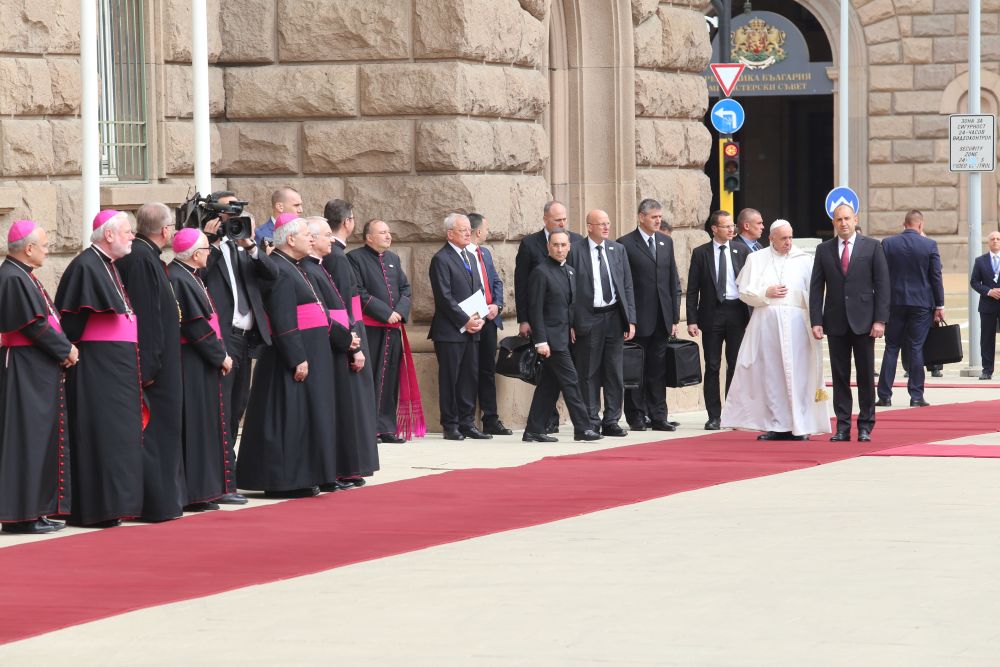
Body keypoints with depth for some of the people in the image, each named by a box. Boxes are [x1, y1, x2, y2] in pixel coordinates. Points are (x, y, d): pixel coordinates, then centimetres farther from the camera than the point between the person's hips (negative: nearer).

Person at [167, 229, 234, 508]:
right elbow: (196, 326, -20)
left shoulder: (189, 276, 14)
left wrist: (219, 354, 10)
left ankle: (202, 490, 17)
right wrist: (220, 356, -12)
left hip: (202, 364, 11)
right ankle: (193, 493, -2)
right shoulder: (179, 280, -19)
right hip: (191, 366, -11)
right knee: (194, 424, -6)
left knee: (205, 425, 12)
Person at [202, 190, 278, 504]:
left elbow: (272, 273, 7)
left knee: (235, 410, 11)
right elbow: (196, 277, -21)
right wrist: (211, 243, -18)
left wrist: (251, 247, -6)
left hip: (245, 337, 8)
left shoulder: (239, 246, 18)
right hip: (220, 337, -8)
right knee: (220, 413, -7)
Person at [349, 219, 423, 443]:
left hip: (393, 328, 7)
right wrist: (386, 313, -15)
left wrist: (400, 311, -4)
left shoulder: (393, 259, 18)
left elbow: (405, 289, 16)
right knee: (370, 379, -6)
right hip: (369, 329, -7)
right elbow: (359, 293, -12)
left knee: (391, 379, 8)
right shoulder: (355, 258, -5)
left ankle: (387, 427, 13)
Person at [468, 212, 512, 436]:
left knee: (488, 370, 10)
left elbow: (497, 282, 19)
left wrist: (497, 305, 1)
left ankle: (491, 420, 14)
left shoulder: (485, 253, 18)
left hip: (489, 319, 8)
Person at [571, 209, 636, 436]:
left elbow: (627, 287, 11)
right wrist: (572, 323, -10)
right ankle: (592, 422, 7)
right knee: (589, 374, 1)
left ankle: (611, 422, 12)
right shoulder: (577, 251, -4)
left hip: (614, 317, 4)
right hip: (589, 319, -4)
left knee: (615, 372, 6)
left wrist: (630, 320, 4)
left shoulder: (618, 250, 10)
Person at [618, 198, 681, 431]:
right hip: (638, 320, -5)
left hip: (662, 320, 5)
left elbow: (674, 281, 14)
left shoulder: (666, 242, 12)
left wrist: (674, 317, 8)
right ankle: (637, 417, 8)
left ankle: (658, 416, 10)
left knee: (658, 370, 7)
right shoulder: (626, 244, -5)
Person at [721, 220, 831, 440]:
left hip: (795, 323, -1)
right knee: (770, 374, -1)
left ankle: (799, 426, -1)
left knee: (797, 373, -4)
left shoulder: (803, 260, 7)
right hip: (766, 322, 1)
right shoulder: (756, 260, 10)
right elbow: (745, 292, 8)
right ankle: (775, 426, 3)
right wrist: (766, 293, -8)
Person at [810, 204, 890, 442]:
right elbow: (816, 288, 6)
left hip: (863, 321, -2)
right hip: (836, 322, 2)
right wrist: (816, 321, -4)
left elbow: (882, 285, -1)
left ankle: (865, 426, 8)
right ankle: (842, 427, 7)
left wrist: (880, 320, -8)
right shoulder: (824, 250, 8)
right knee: (840, 376, 3)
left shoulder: (872, 247, 2)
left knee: (866, 375, 2)